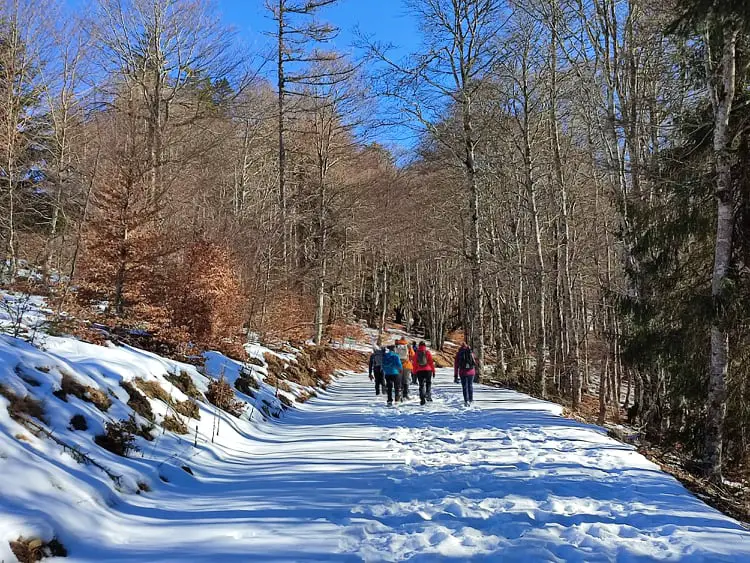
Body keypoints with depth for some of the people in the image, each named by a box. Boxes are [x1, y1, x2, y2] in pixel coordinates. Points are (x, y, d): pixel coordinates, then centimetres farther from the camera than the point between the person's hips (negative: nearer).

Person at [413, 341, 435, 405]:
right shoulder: (427, 352, -1)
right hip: (428, 370, -1)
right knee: (428, 383, 15)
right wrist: (433, 371, 6)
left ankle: (422, 399, -1)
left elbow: (415, 364, 4)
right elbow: (431, 362, -1)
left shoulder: (417, 353, 3)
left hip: (419, 371, 1)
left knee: (421, 385, 6)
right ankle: (428, 395, 0)